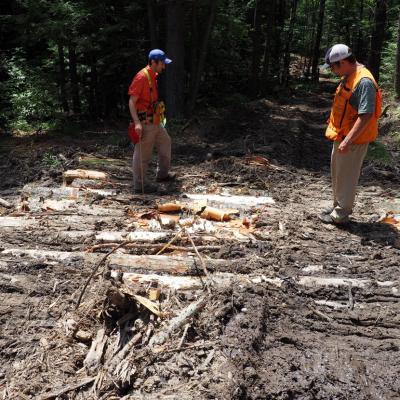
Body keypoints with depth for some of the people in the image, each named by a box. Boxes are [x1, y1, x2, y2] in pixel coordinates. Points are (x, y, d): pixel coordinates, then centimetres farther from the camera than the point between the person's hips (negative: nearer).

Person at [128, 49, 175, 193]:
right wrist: (137, 123, -29)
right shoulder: (141, 77, -17)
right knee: (143, 154, -2)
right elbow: (132, 102, -20)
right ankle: (140, 185, 8)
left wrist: (159, 115, 25)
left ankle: (163, 174, 36)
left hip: (155, 121, 10)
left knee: (165, 142, 22)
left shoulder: (154, 76, 11)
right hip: (145, 122, -10)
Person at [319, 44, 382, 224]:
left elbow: (365, 116, -28)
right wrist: (333, 120, 23)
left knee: (346, 177, 2)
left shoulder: (364, 82, -24)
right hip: (342, 136, 10)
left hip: (353, 140, -10)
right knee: (337, 174, 20)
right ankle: (338, 206, 36)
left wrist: (348, 140, -29)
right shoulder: (348, 77, 7)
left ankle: (341, 214, 15)